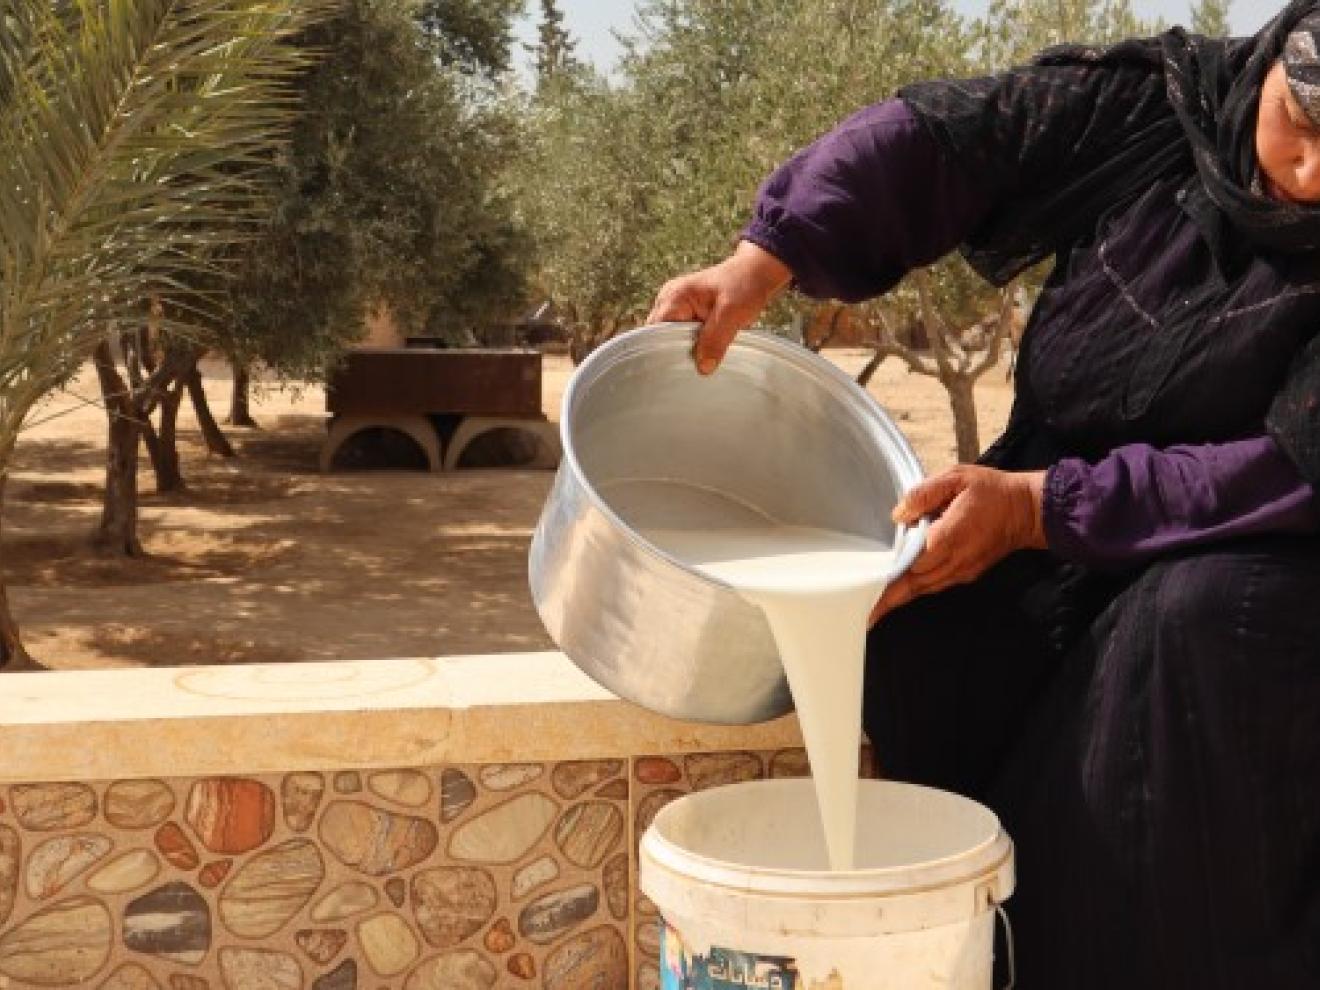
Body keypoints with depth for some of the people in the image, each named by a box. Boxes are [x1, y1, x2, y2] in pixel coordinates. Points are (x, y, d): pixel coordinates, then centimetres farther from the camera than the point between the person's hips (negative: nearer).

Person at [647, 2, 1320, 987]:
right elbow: (936, 139, -10)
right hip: (1055, 519, 4)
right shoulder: (1164, 98, -9)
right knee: (924, 623, -21)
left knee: (1199, 627, -35)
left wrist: (1039, 505, -28)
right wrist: (765, 259, -25)